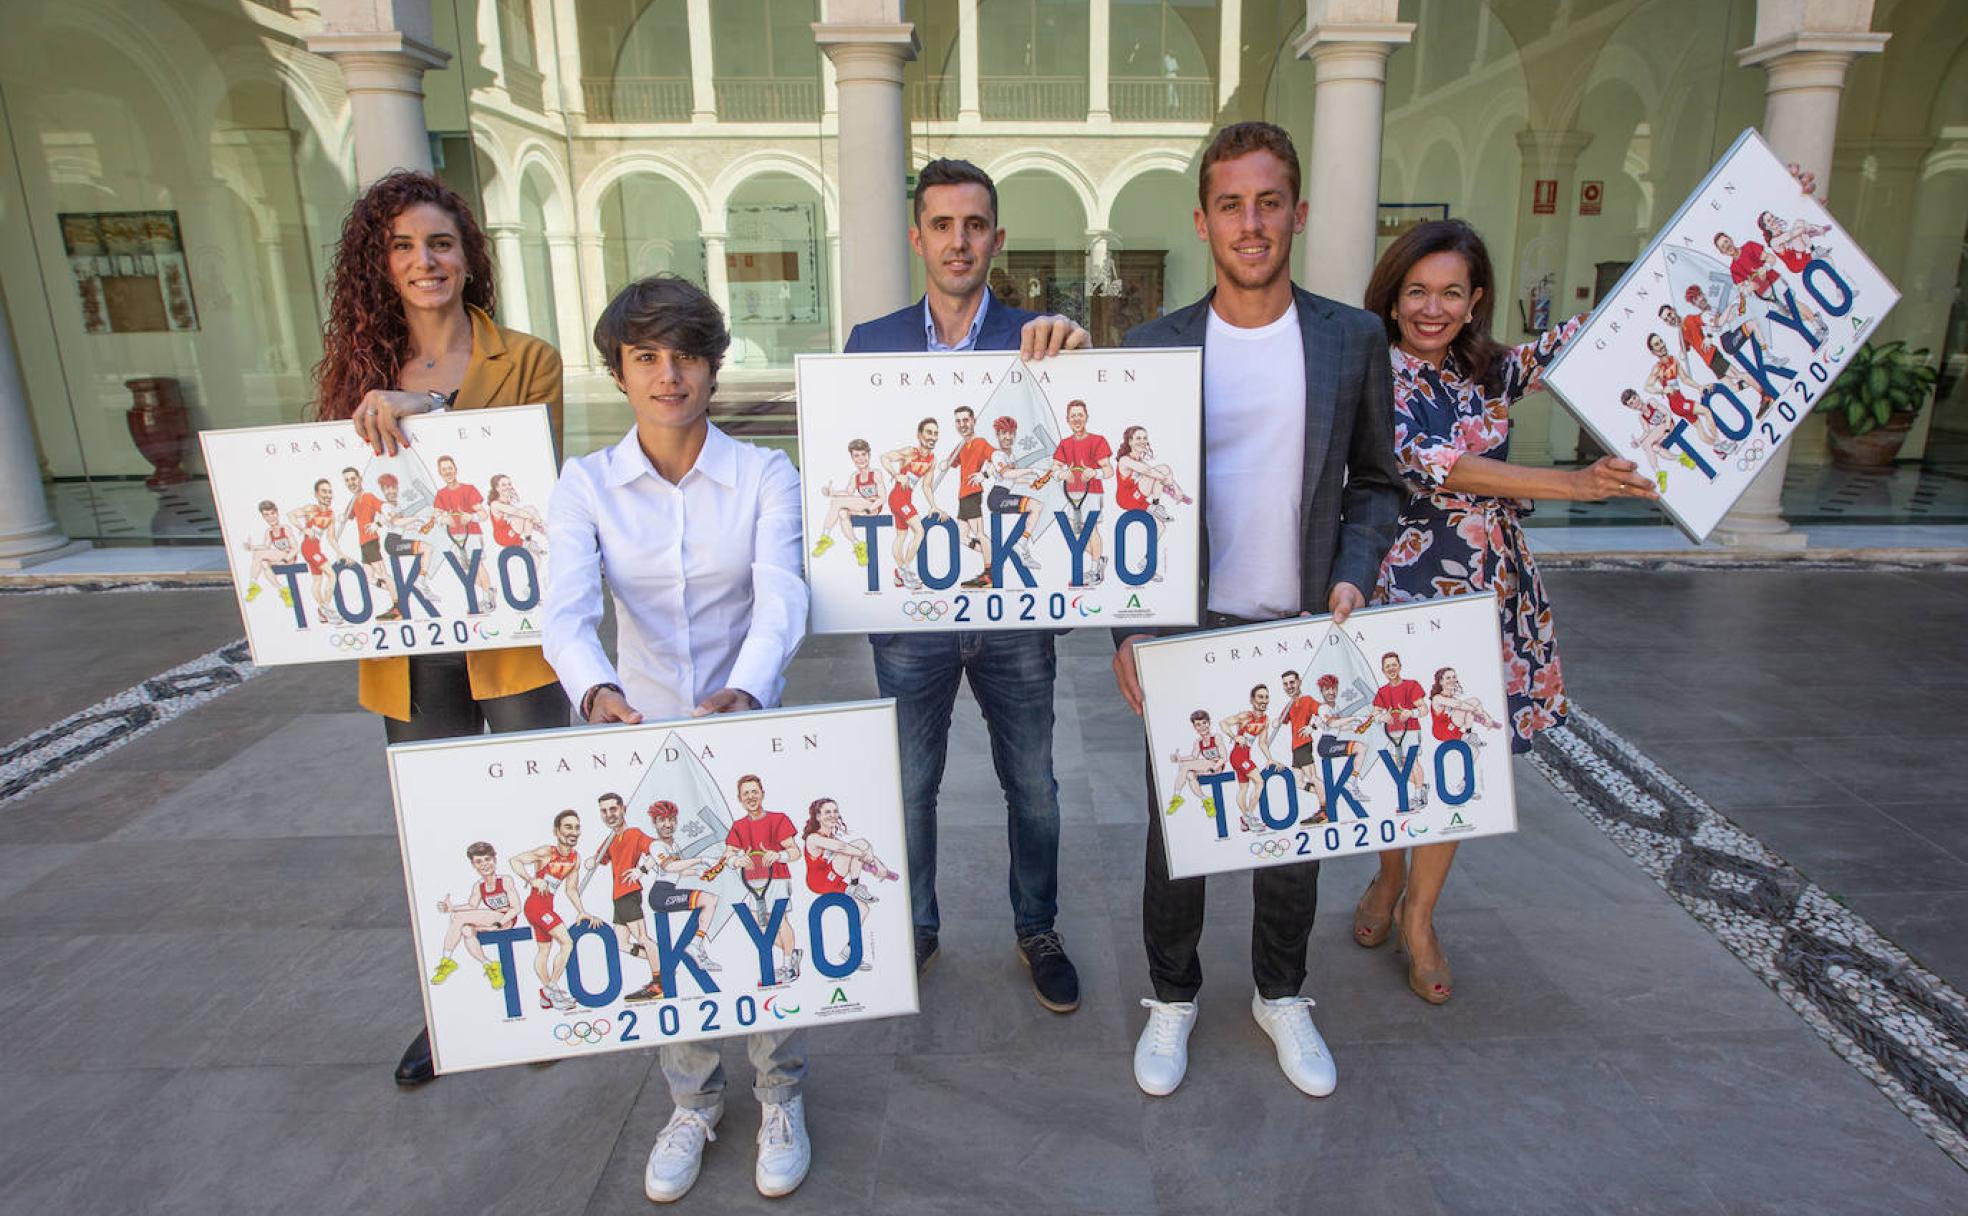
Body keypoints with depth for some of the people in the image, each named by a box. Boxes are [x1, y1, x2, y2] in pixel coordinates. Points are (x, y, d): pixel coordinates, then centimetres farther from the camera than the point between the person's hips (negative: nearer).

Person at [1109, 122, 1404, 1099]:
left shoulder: (1351, 339, 2)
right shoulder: (1155, 347, -2)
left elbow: (1375, 483, 10)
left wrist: (1352, 578, -7)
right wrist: (1126, 632, -6)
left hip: (1303, 634, 2)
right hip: (1188, 632, -1)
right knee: (1177, 827, 11)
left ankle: (1281, 995, 37)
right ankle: (1172, 997, 32)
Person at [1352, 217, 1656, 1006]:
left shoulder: (1491, 372, 8)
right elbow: (1423, 462, -23)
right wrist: (1565, 484, -28)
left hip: (1489, 587, 5)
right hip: (1405, 584, -4)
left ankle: (1419, 918, 27)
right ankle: (1390, 877, 38)